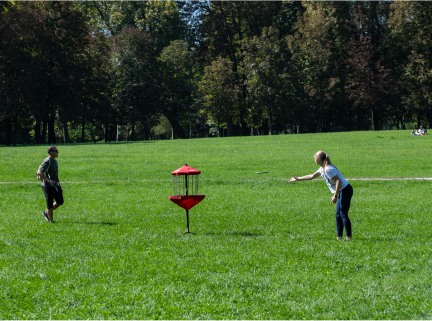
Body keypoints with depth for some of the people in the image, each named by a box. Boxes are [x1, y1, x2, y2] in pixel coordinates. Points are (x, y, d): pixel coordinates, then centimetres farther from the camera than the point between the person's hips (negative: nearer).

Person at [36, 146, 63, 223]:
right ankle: (51, 222, 9)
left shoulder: (55, 161, 11)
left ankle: (46, 213, 28)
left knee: (60, 202, 11)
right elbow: (39, 172, -26)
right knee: (50, 205, -2)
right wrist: (48, 180, -35)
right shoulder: (47, 161, -18)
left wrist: (58, 182, 22)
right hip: (48, 187, -9)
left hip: (55, 185, 9)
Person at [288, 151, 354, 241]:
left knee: (343, 214, -10)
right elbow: (312, 176, 29)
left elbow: (339, 181, -25)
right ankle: (339, 236, 10)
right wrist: (297, 179, 34)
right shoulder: (322, 169, 14)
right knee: (338, 215, 9)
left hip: (346, 190, -10)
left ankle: (349, 237, -10)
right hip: (342, 191, 10)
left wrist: (335, 196, -25)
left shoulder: (328, 169, -18)